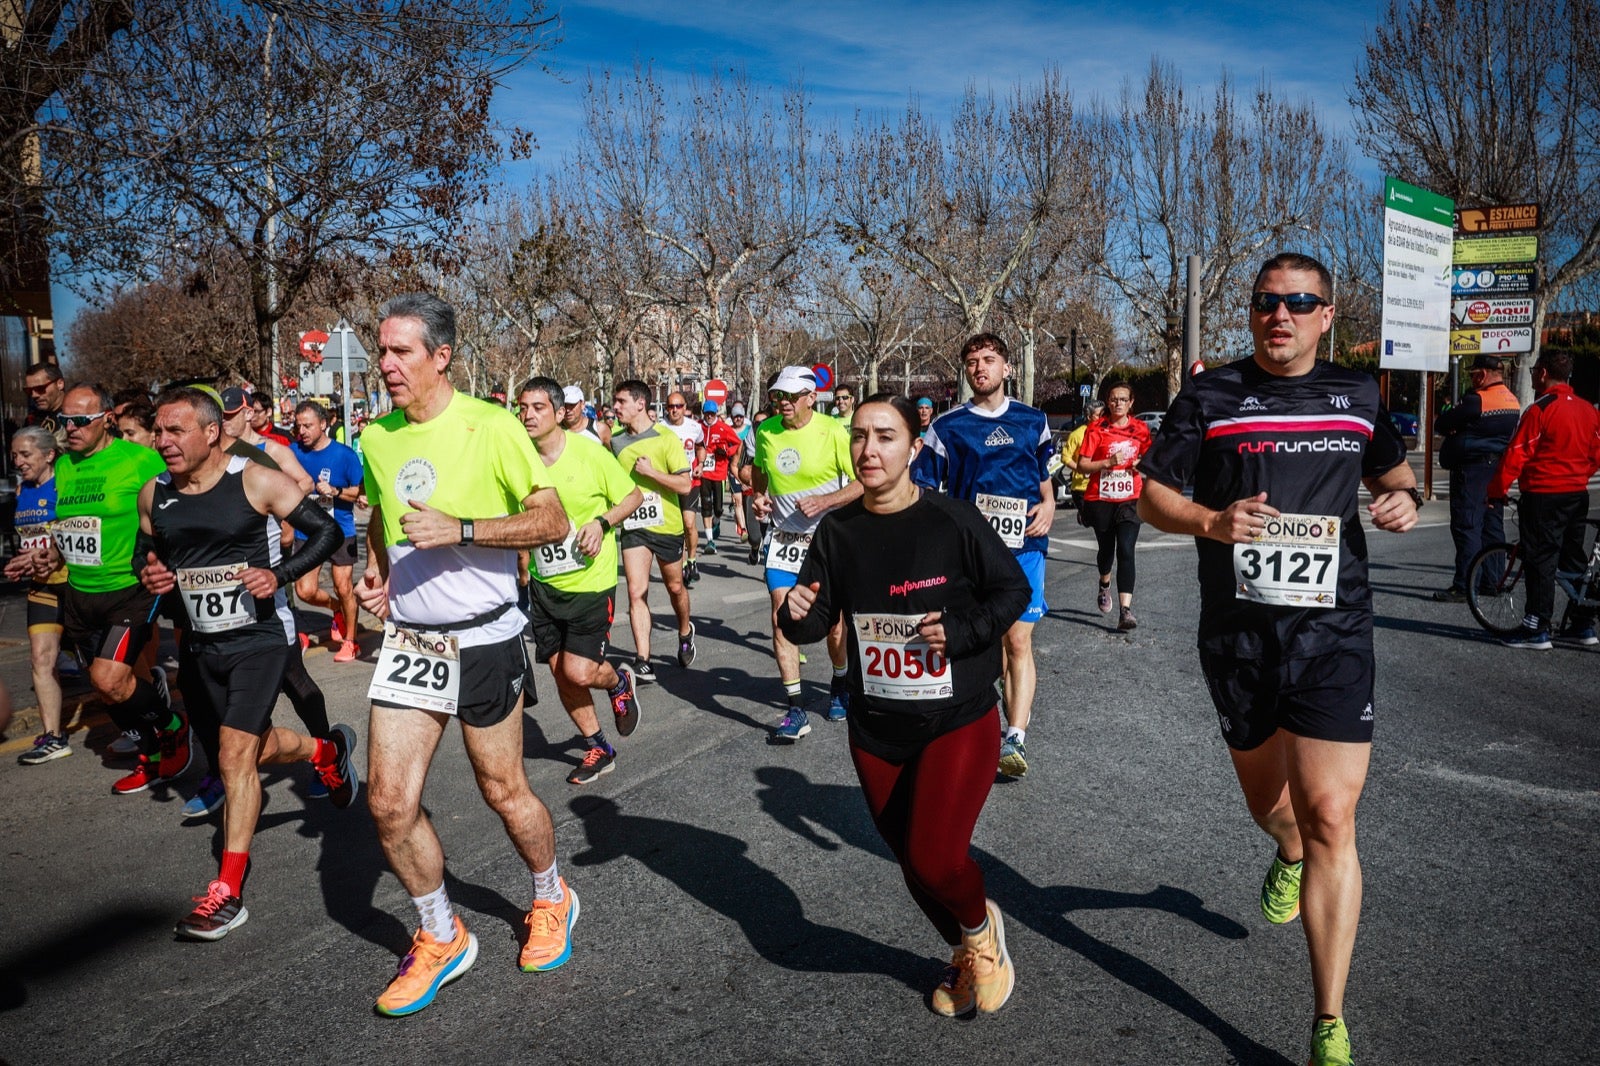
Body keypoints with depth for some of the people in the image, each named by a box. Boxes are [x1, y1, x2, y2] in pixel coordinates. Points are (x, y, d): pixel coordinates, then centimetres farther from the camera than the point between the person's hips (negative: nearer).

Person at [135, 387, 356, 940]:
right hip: (203, 641, 6)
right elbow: (144, 550, 19)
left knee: (236, 755, -10)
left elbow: (327, 531, -10)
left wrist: (278, 574, -22)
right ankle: (327, 751, 51)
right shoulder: (154, 494, 3)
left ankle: (228, 890, -1)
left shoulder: (258, 482, -13)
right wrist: (146, 573, -5)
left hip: (259, 635, -6)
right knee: (258, 747, 19)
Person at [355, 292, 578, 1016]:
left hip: (483, 638, -5)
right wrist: (375, 572, 5)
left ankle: (551, 899, 37)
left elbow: (552, 522, -13)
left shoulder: (490, 427, -12)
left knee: (503, 791, 8)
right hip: (407, 638, 5)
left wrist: (461, 529, -24)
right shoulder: (376, 437, 5)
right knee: (388, 800, 1)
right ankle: (442, 939, 23)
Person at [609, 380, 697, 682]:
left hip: (666, 524, -2)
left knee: (675, 586, 15)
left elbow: (685, 484, -14)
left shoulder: (666, 438, -11)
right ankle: (643, 662, -7)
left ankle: (685, 632, 43)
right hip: (632, 525, 3)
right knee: (636, 592, -8)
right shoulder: (615, 439, 3)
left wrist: (650, 471, -21)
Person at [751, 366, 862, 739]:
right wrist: (759, 496, 1)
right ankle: (796, 711, 0)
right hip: (784, 539, 3)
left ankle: (840, 685, 37)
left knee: (835, 624, 8)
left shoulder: (833, 431, -14)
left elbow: (864, 481, -12)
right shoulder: (765, 432, -1)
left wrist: (825, 501, -24)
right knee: (782, 620, -7)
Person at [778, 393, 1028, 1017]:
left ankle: (981, 925, 19)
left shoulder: (954, 522, -14)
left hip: (959, 722, -4)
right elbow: (816, 623, -1)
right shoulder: (838, 531, -3)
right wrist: (800, 614, -24)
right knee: (911, 860, 16)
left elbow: (1013, 589, -3)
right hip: (877, 732, 5)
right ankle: (967, 955, 45)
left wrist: (959, 632, -17)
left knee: (935, 858, -17)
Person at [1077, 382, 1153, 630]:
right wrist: (1108, 462, -20)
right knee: (1106, 549, 15)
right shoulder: (1096, 429, -3)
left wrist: (1141, 464, -1)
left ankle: (1125, 610, -18)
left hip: (1130, 500, 0)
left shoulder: (1140, 429, 4)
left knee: (1126, 551, -14)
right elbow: (1082, 465, -7)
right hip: (1100, 499, 0)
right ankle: (1105, 586, 49)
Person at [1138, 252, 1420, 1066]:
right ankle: (1290, 856, 59)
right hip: (1237, 633, 1)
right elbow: (1153, 495, 2)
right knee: (1268, 800, 18)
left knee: (1329, 816, -9)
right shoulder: (1211, 395, 1)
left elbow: (1390, 471, 23)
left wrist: (1404, 499, -1)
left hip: (1332, 632, 0)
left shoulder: (1357, 396, 7)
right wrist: (1211, 521, -19)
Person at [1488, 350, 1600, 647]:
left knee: (1540, 562, -3)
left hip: (1543, 497, -7)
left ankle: (1537, 628, -2)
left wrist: (1497, 490, -8)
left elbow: (1516, 456, -16)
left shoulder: (1540, 410, -15)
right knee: (1574, 559, 15)